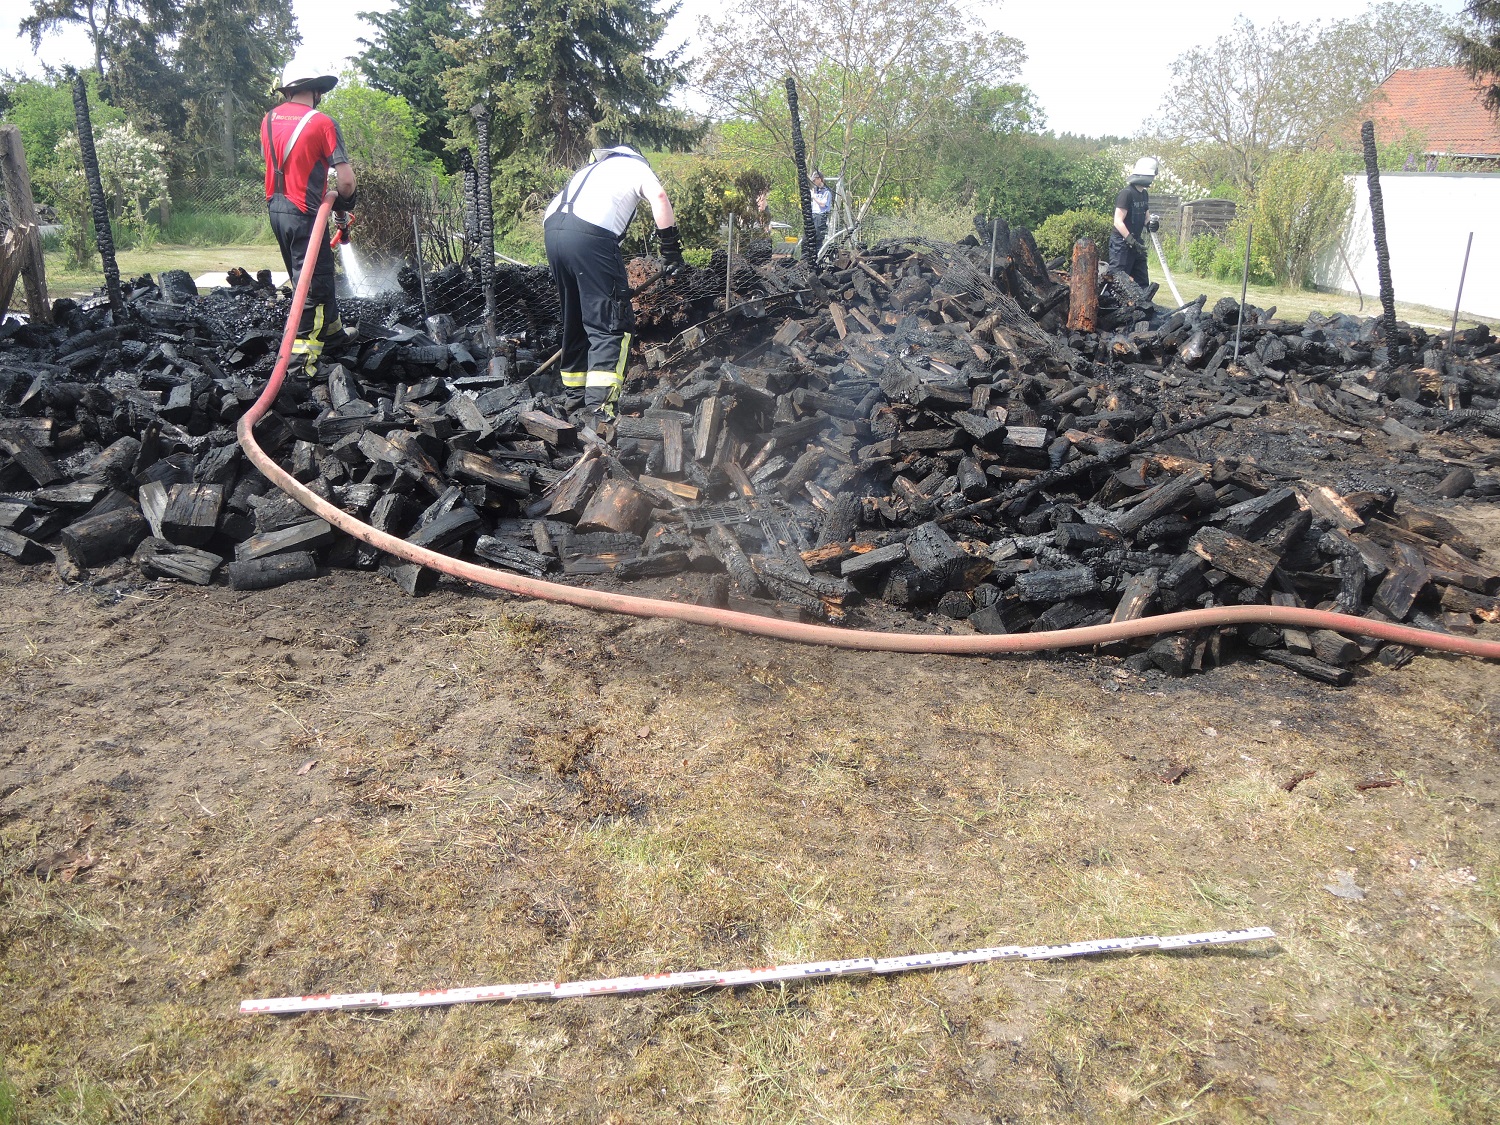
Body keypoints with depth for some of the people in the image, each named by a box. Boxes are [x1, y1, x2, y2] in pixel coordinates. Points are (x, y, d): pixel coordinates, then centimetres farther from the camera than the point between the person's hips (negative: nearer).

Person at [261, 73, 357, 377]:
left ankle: (333, 332, 35)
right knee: (313, 284, -2)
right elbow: (347, 179, -15)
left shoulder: (269, 119, 9)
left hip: (276, 207, 8)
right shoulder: (322, 122, -11)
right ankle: (302, 354, -5)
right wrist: (344, 204, 4)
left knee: (318, 275, 21)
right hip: (303, 212, -8)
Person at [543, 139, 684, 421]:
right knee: (610, 323, -5)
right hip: (590, 234, -7)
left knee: (575, 319, 20)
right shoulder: (637, 166, 19)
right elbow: (659, 197, -5)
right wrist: (672, 248, -2)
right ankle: (600, 402, -17)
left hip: (552, 229, 7)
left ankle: (574, 392, 28)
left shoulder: (591, 168, 37)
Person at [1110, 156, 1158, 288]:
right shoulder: (1126, 193, -15)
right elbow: (1118, 222, -20)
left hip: (1136, 242, 9)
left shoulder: (1144, 194, 11)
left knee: (1142, 282, 10)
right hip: (1122, 243, -9)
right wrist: (1132, 242, -25)